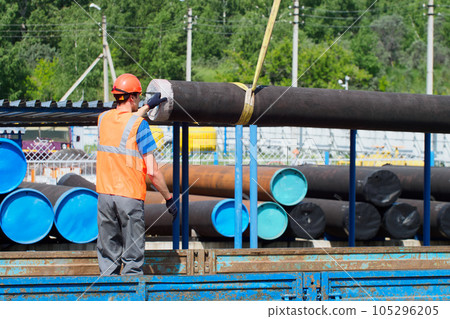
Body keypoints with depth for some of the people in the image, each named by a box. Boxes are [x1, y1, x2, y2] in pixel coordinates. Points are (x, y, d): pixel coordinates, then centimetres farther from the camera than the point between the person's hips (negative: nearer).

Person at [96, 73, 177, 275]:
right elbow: (152, 171, -13)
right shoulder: (139, 124, -10)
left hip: (105, 194, 5)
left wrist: (148, 106, 43)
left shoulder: (103, 119, 6)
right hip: (130, 196, -5)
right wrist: (168, 198, -2)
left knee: (108, 256, 11)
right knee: (132, 257, 1)